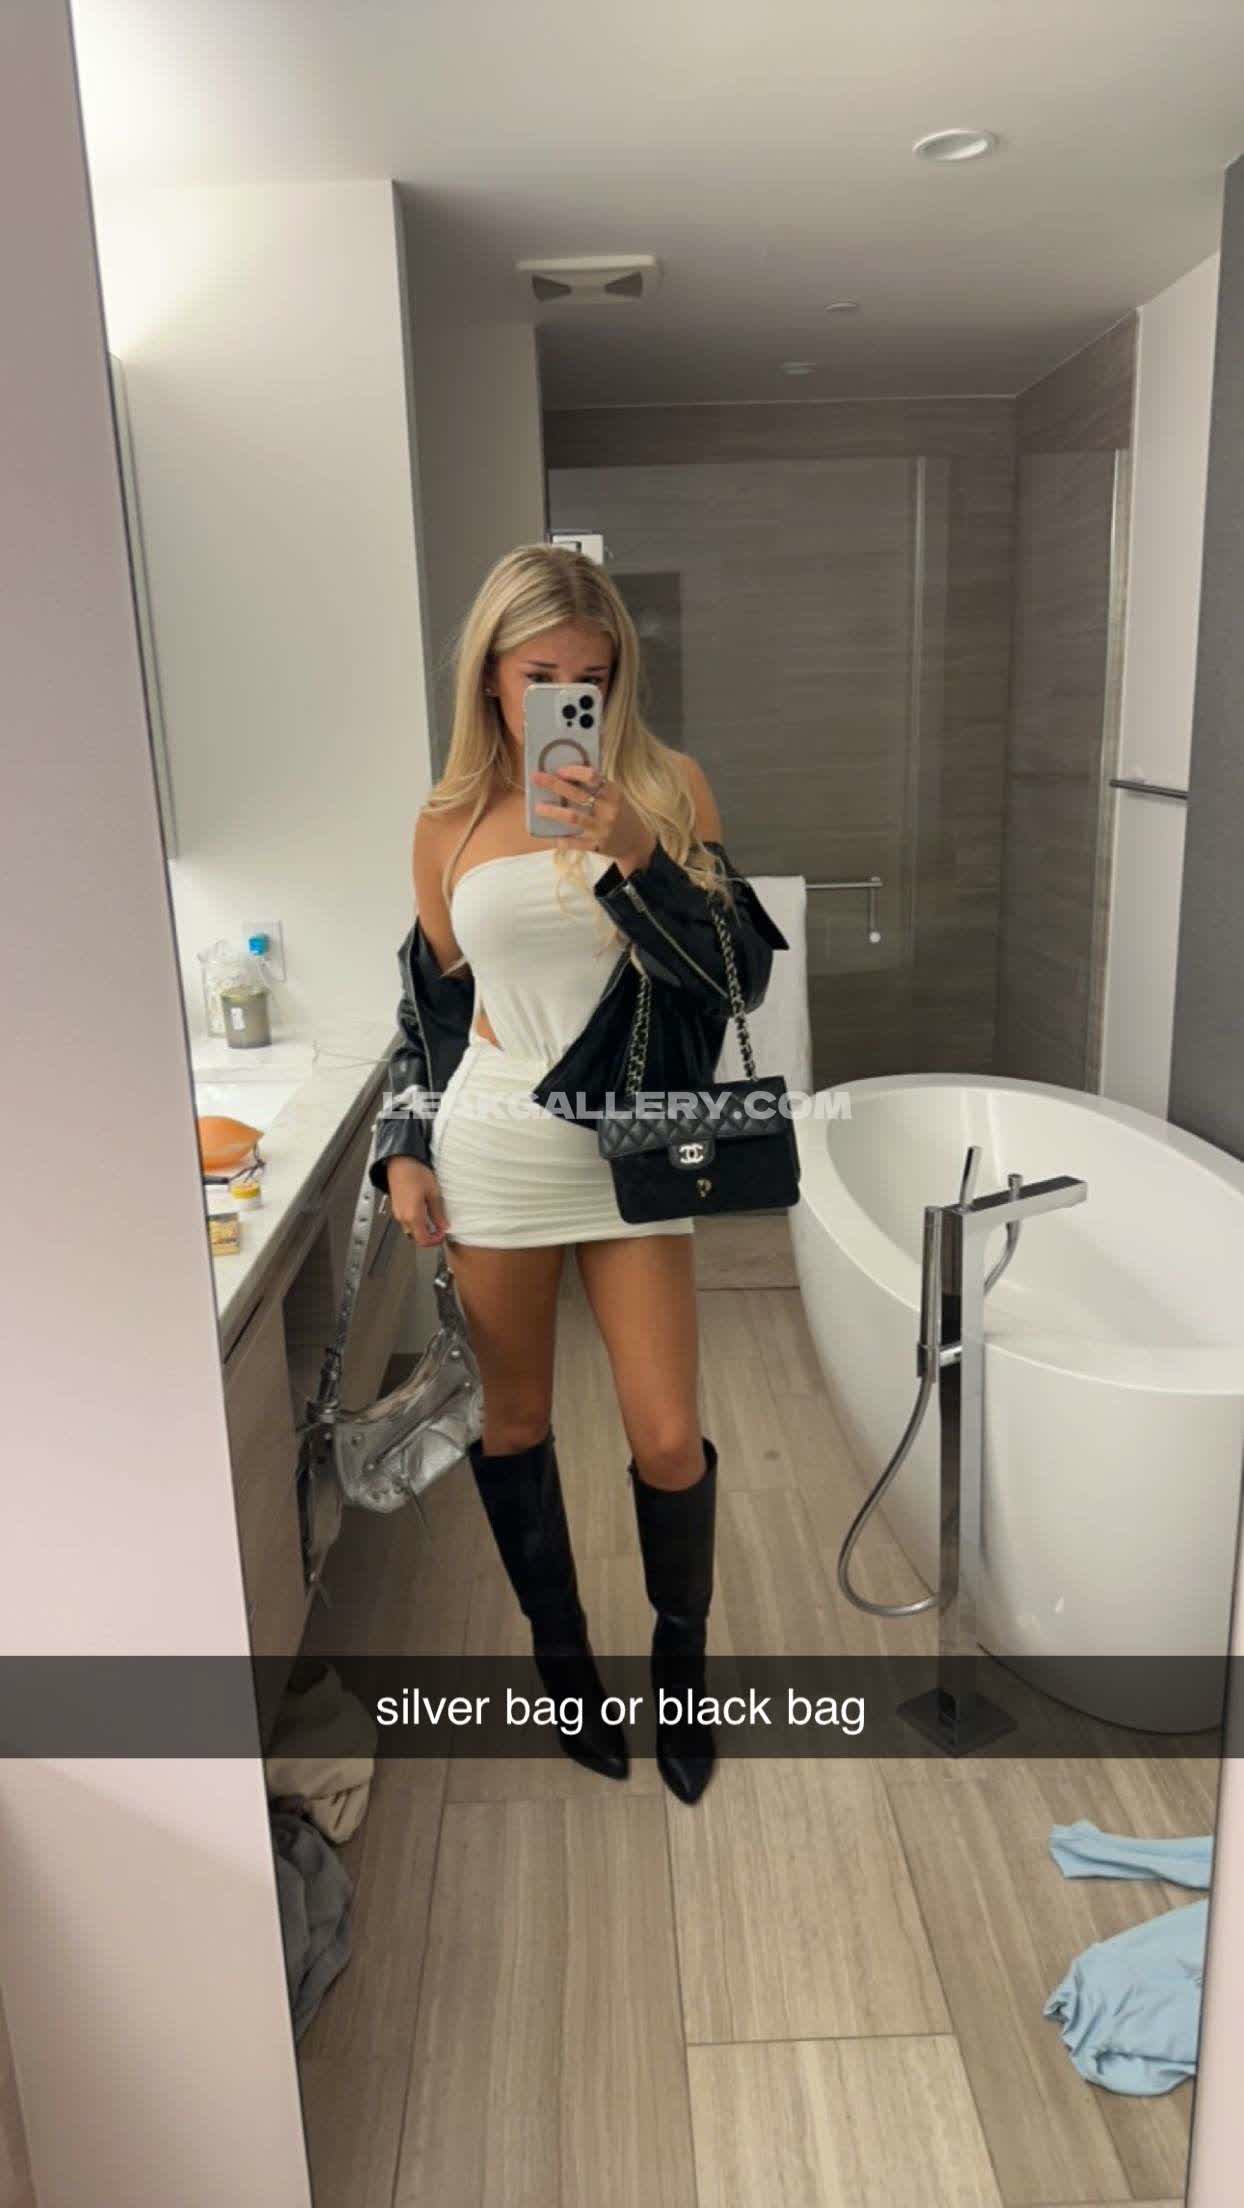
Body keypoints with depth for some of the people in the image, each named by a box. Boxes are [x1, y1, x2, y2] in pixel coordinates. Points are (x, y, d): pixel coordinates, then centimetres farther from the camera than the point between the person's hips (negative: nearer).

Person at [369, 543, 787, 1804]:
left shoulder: (667, 789, -2)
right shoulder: (451, 822, 4)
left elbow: (737, 973, -10)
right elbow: (430, 1002, 12)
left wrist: (631, 853, -23)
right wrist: (404, 1150, 4)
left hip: (630, 1156, -1)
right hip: (491, 1157, 2)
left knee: (669, 1442, 2)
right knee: (513, 1424, 13)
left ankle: (680, 1658, 31)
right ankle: (560, 1653, 37)